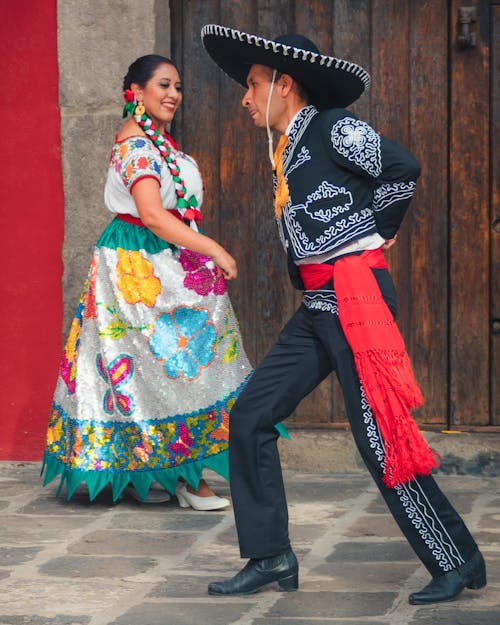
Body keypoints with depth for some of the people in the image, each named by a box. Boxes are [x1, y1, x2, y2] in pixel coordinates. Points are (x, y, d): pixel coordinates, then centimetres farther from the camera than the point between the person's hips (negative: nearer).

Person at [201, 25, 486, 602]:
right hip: (318, 305, 9)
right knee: (250, 416, 5)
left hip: (356, 296, -9)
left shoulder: (332, 128, -7)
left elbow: (401, 168, -16)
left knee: (380, 437, -9)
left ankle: (458, 562, 1)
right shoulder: (288, 149, 18)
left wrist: (378, 231, -2)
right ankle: (271, 558, 11)